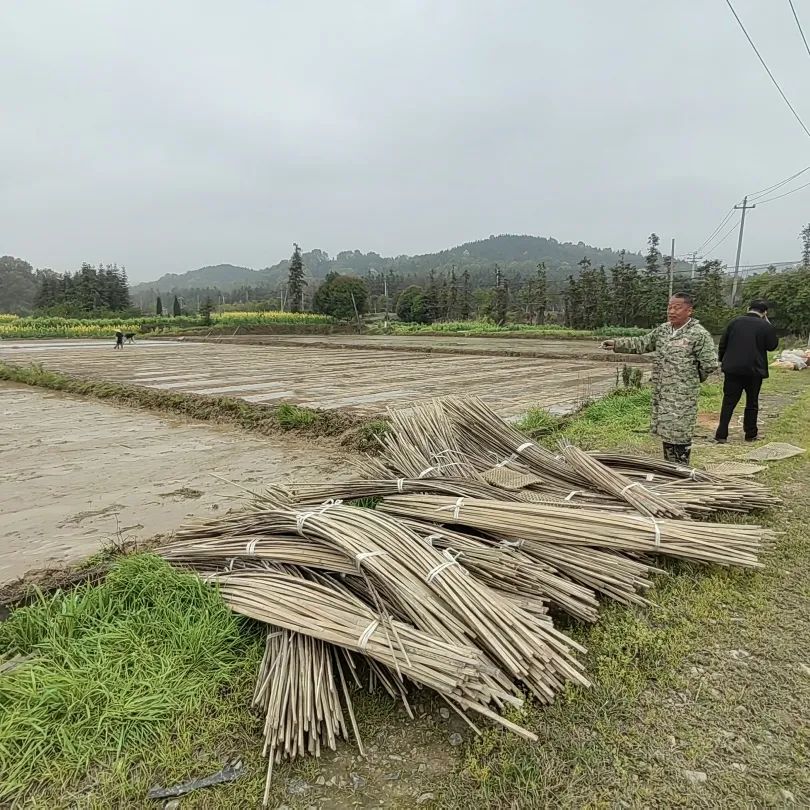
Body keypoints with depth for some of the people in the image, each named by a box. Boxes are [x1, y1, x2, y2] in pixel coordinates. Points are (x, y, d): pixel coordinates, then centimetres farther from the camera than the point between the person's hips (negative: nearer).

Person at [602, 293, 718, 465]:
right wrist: (616, 344, 4)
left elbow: (710, 364, -12)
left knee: (680, 433, 0)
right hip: (661, 393, 7)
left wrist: (692, 379, 1)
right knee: (666, 431, 15)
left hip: (683, 396, -7)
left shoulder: (699, 334, -13)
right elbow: (642, 343, 14)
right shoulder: (663, 329, 8)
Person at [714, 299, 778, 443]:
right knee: (752, 403, 13)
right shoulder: (765, 326, -7)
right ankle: (750, 434, 19)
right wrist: (767, 323, 6)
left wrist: (721, 360, 14)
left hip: (732, 369, 2)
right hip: (754, 370, -1)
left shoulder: (736, 321, 1)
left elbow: (723, 343, 3)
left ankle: (721, 434, -2)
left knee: (729, 402, 4)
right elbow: (772, 345, 5)